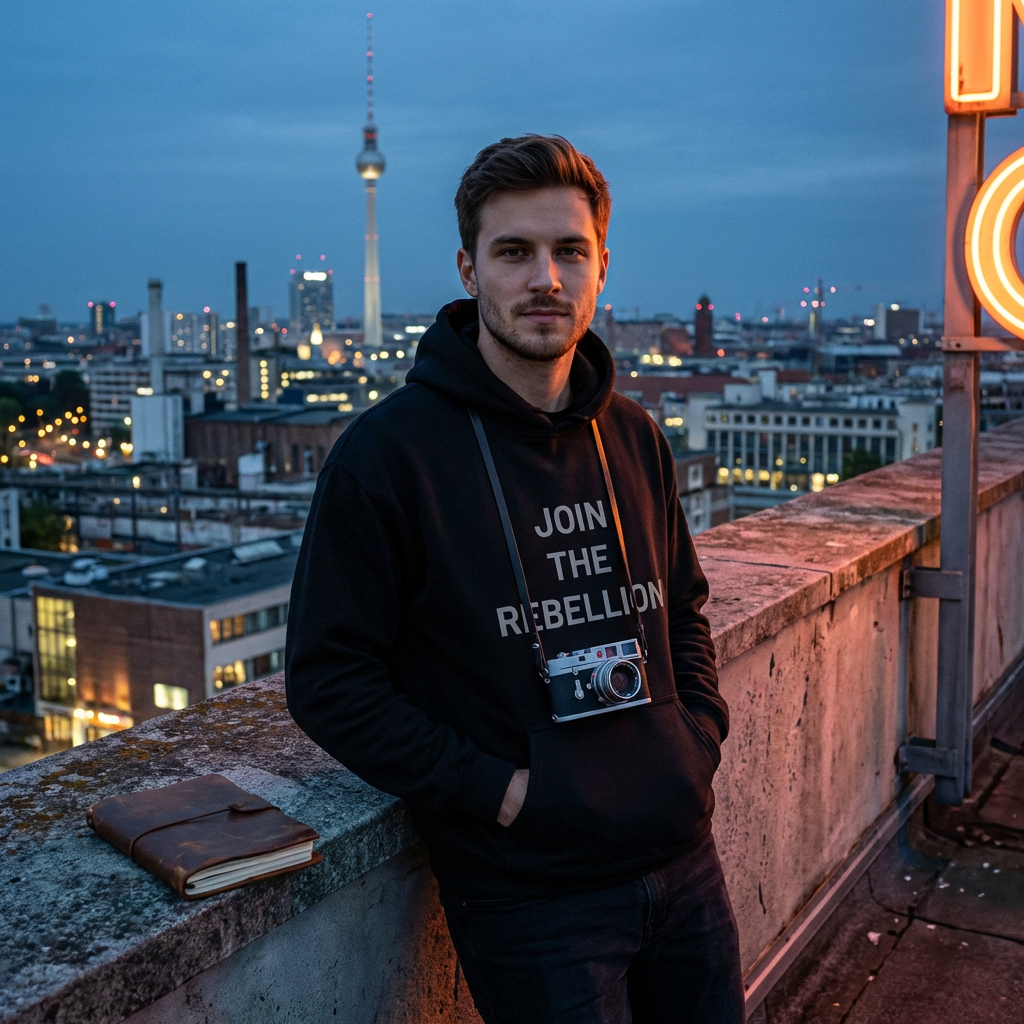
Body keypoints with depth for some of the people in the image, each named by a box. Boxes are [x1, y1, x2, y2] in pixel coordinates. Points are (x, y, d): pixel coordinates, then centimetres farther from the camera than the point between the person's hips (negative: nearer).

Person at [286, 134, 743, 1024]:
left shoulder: (635, 439, 6)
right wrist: (493, 789, -16)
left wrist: (701, 732, 4)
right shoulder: (389, 451, -12)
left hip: (684, 863, 6)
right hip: (530, 898, -6)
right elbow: (330, 681, -12)